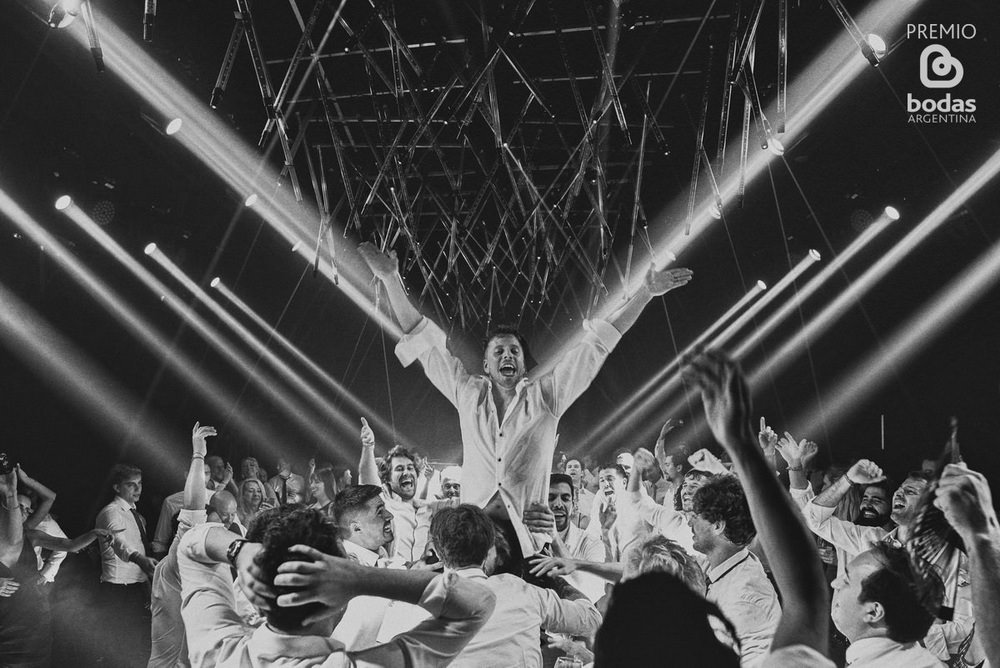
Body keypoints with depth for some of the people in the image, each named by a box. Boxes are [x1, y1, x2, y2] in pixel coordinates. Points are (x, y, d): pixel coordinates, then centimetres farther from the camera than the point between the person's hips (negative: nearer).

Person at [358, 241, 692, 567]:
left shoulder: (546, 393, 9)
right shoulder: (468, 393, 11)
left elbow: (597, 344, 7)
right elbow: (424, 339, 13)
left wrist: (646, 292, 6)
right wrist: (391, 279, 12)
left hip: (529, 531, 0)